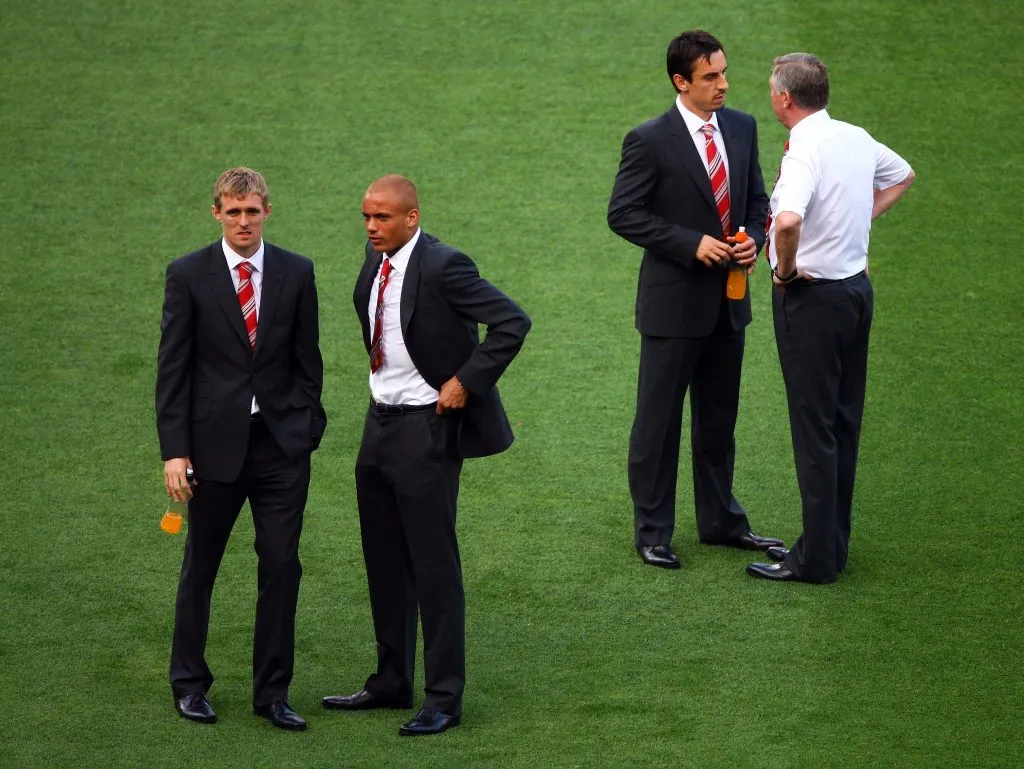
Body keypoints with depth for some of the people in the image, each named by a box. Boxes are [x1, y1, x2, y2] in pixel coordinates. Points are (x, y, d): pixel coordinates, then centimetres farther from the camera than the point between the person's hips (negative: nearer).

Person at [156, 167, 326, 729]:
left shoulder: (296, 273, 3)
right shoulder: (188, 275, -3)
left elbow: (308, 360, 9)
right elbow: (172, 368, -4)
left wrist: (307, 426, 4)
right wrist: (174, 450, -9)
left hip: (282, 441, 1)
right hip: (216, 443, -1)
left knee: (282, 566, 0)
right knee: (200, 566, 10)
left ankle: (272, 692, 10)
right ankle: (188, 683, 25)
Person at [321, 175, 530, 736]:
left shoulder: (442, 266, -19)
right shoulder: (376, 260, 5)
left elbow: (513, 322, -23)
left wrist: (467, 380, -20)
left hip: (427, 430, -8)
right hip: (380, 422, 8)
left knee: (433, 565, -2)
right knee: (384, 563, 16)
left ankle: (444, 699, 5)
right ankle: (391, 683, 28)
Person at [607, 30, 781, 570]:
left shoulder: (741, 129, 4)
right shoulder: (650, 141, -13)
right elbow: (623, 214, -13)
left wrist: (753, 238, -7)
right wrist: (692, 244, -20)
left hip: (728, 301, 6)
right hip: (674, 302, -6)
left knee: (719, 420, 17)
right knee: (658, 422, 3)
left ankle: (720, 521, 29)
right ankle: (652, 533, 12)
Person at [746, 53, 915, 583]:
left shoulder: (805, 151, -21)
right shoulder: (856, 138, 6)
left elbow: (788, 220, -40)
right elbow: (902, 176, 27)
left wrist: (786, 267, -20)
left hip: (811, 296, -9)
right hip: (857, 282, 9)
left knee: (814, 426, -3)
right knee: (844, 421, 14)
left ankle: (816, 559, 1)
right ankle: (831, 544, 24)